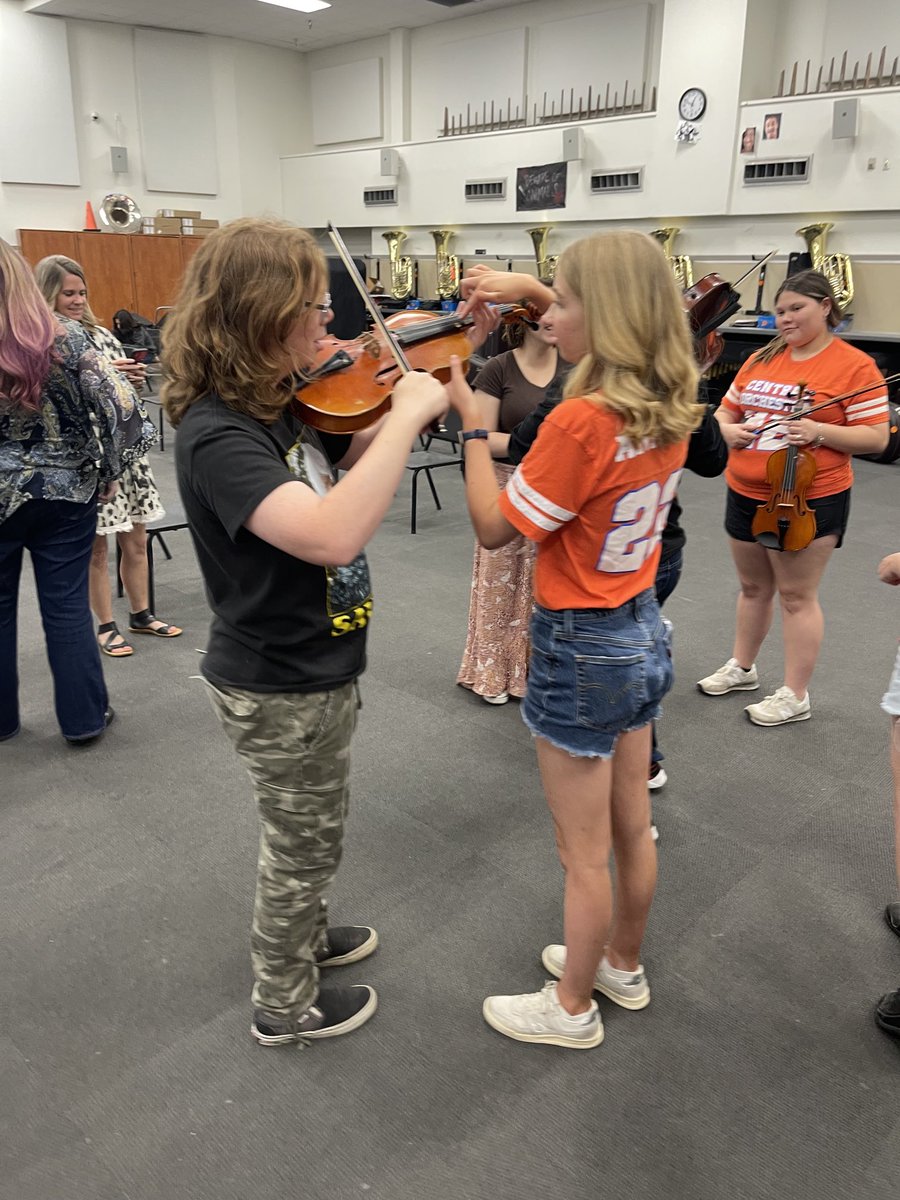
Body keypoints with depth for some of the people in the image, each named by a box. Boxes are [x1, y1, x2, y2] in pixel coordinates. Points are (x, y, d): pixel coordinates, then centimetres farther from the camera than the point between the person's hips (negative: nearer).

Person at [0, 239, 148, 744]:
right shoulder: (67, 338, -8)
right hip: (66, 493, 1)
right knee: (68, 607, 9)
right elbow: (118, 402, -13)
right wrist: (111, 467, -2)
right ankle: (84, 717, 19)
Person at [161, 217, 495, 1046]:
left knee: (305, 837, 28)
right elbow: (333, 535, -43)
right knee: (305, 847, 14)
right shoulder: (216, 434, -28)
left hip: (309, 672, 8)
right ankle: (287, 1005, 38)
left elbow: (363, 453, 9)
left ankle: (302, 938, 53)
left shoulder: (286, 404, -1)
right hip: (281, 692, -8)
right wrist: (409, 415, -36)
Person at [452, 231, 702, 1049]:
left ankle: (572, 1009, 33)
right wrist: (531, 289, 14)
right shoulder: (673, 405, -2)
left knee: (585, 853, 11)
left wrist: (471, 422, -9)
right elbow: (620, 321, 20)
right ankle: (623, 965, 46)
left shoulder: (582, 422, -27)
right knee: (633, 828, 24)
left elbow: (493, 527, -17)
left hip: (580, 649, -8)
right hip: (643, 631, 8)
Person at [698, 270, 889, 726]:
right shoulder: (761, 359, 8)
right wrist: (728, 429, -6)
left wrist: (819, 432, -25)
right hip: (745, 495, 6)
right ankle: (742, 667, 37)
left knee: (797, 596, 2)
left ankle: (795, 695, 15)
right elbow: (726, 409, 17)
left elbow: (876, 437, -10)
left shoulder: (854, 366, -9)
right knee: (753, 588, 19)